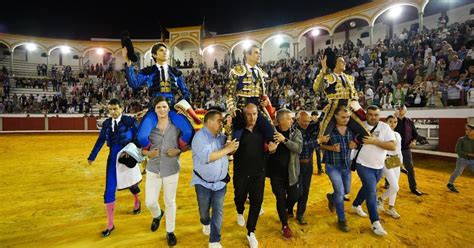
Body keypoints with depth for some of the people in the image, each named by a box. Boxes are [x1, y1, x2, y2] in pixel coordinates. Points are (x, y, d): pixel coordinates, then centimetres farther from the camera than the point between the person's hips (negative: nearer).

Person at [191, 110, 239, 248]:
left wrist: (233, 148, -14)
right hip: (203, 183, -4)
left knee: (218, 212, 7)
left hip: (220, 182, 4)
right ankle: (205, 223, 53)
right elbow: (206, 157, -32)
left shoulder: (221, 136, 0)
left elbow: (229, 152, 8)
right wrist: (227, 149, -27)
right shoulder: (200, 137, -20)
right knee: (204, 210, 19)